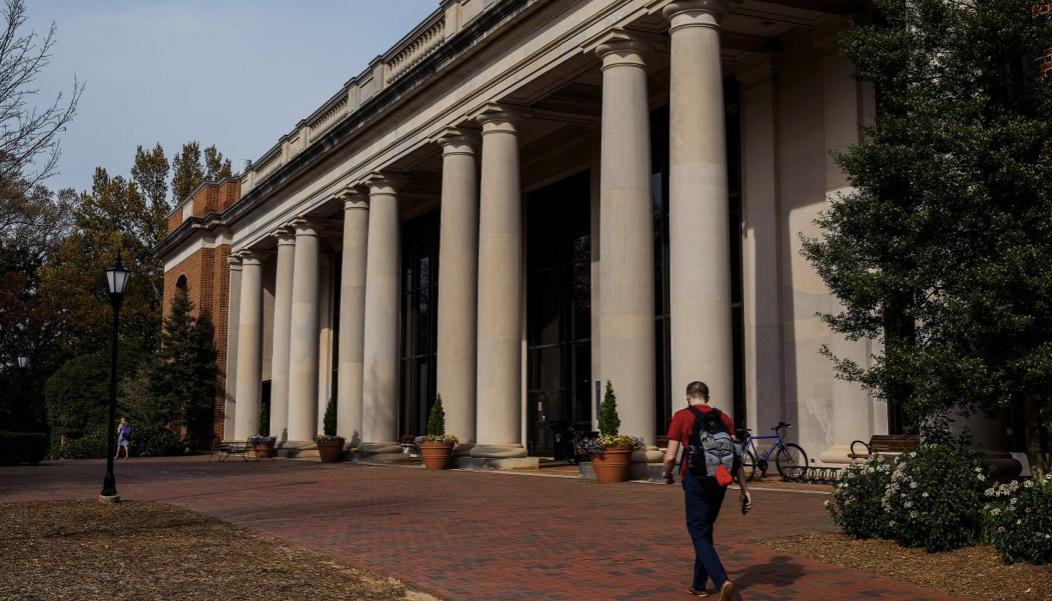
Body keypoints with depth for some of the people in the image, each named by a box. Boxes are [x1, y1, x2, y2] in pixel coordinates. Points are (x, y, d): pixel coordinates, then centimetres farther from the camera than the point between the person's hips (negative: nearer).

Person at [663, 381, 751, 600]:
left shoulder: (682, 416, -1)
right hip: (720, 479, 5)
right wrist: (744, 489, 4)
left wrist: (667, 475, 15)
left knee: (699, 533, -1)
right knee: (705, 530, 19)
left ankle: (722, 581, -20)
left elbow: (671, 456, -5)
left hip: (695, 478, -5)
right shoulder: (723, 418, 10)